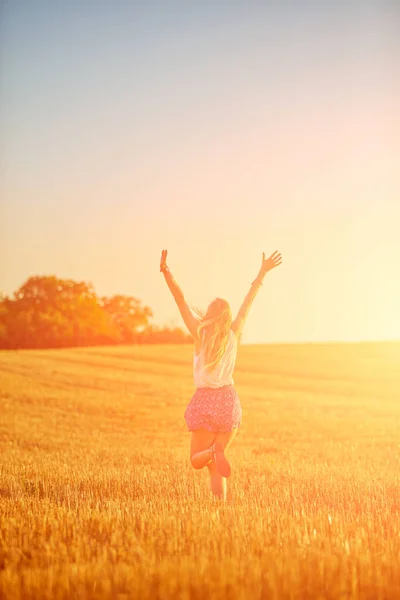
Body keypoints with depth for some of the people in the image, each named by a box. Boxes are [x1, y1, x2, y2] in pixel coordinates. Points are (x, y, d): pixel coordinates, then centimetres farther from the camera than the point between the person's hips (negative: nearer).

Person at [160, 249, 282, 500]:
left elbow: (181, 300, -7)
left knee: (196, 460, 8)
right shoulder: (233, 335, 2)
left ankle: (212, 453, -25)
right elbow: (248, 303, 11)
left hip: (205, 402, -3)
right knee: (215, 466, 11)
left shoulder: (201, 334, -5)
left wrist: (166, 272, -8)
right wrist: (263, 272, 20)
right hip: (229, 401, 3)